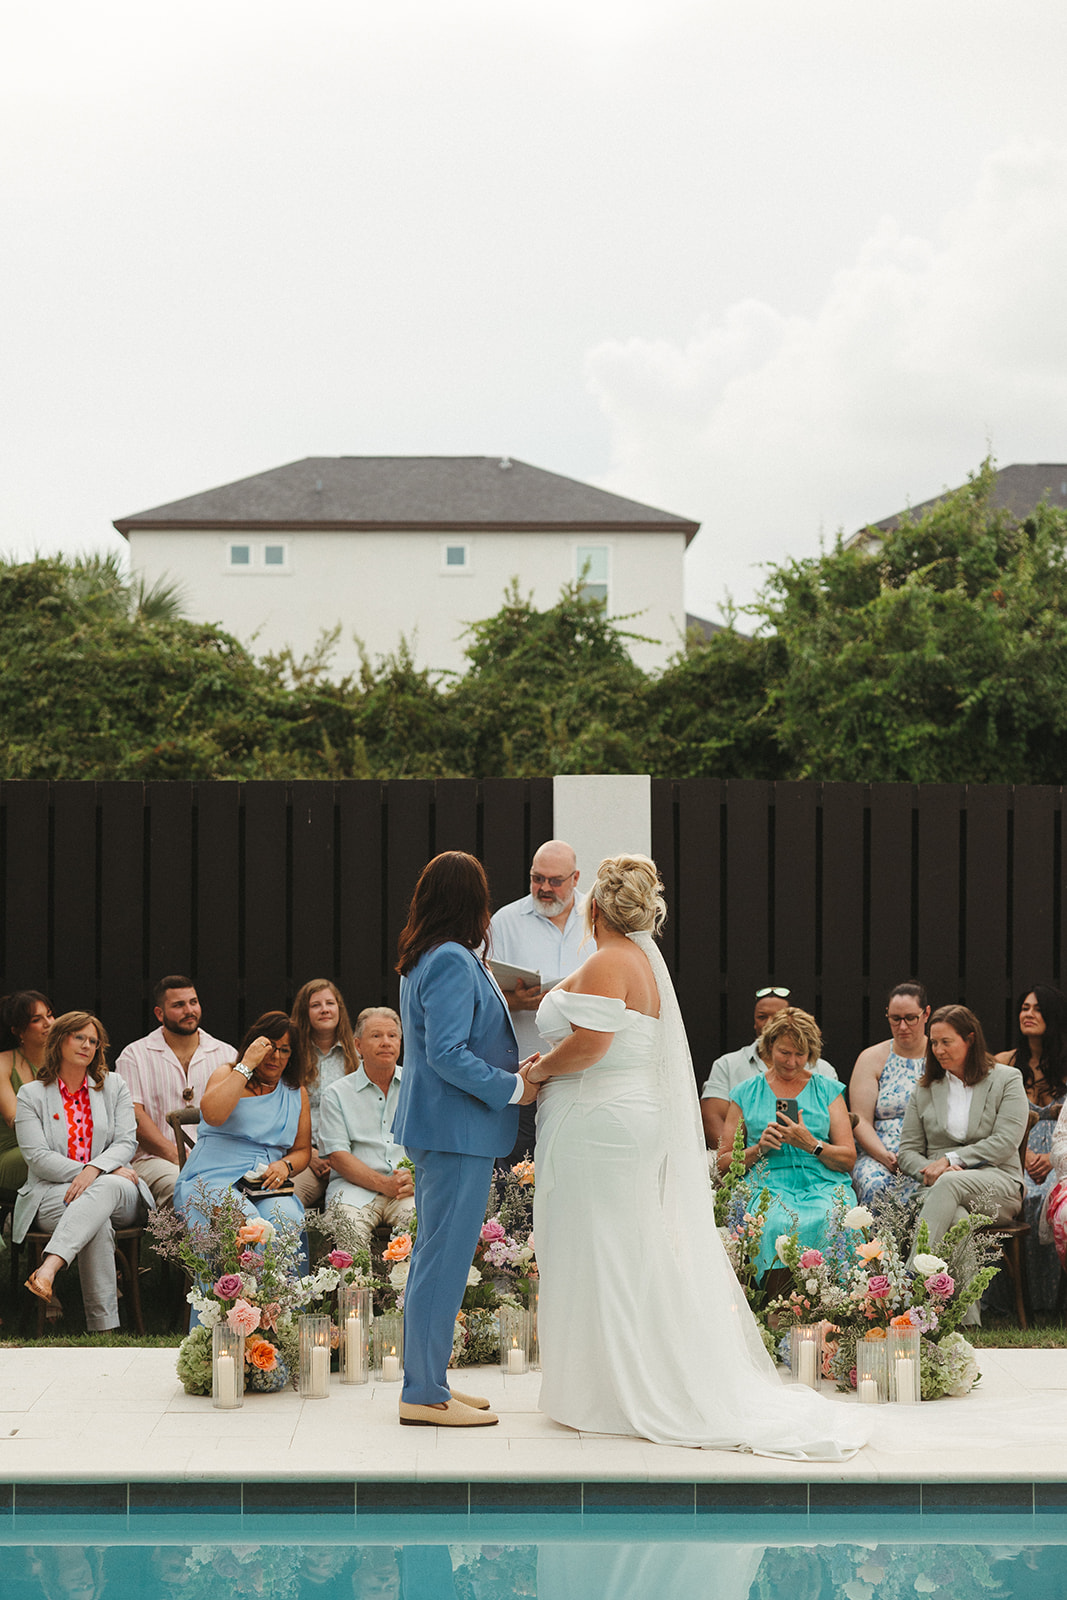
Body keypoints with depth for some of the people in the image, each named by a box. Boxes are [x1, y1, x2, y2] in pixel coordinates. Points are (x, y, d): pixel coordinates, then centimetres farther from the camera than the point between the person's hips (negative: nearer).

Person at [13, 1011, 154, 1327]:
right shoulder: (32, 1094, 9)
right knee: (97, 1220, -36)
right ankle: (102, 1327, -43)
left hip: (117, 1193, 1)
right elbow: (38, 1157, -3)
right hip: (52, 1193, -1)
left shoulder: (114, 1087, 16)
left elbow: (126, 1143, 4)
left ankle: (49, 1267, -57)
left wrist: (95, 1170, -19)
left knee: (106, 1189, -38)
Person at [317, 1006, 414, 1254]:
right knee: (349, 1228, -35)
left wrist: (415, 1179, -12)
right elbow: (338, 1156, 1)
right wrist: (383, 1184, -13)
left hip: (409, 1189, 1)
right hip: (355, 1188, -1)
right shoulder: (337, 1094, 11)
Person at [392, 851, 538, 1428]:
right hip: (457, 1128, -11)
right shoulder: (454, 962, -17)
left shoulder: (425, 959, 14)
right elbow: (447, 1055, -22)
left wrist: (512, 1068, 17)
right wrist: (514, 1088, -15)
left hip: (436, 1125, 11)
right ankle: (424, 1393, 0)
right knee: (446, 1256, -5)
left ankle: (426, 1382, 23)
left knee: (436, 1254, 15)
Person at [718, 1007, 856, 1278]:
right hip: (768, 1184, 0)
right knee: (776, 1225, -36)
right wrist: (759, 1148, -6)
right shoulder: (747, 1093, 16)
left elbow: (848, 1159, 9)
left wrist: (811, 1144, -9)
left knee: (832, 1223, -35)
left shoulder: (828, 1090, 17)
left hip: (823, 1187, 0)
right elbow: (723, 1162, 13)